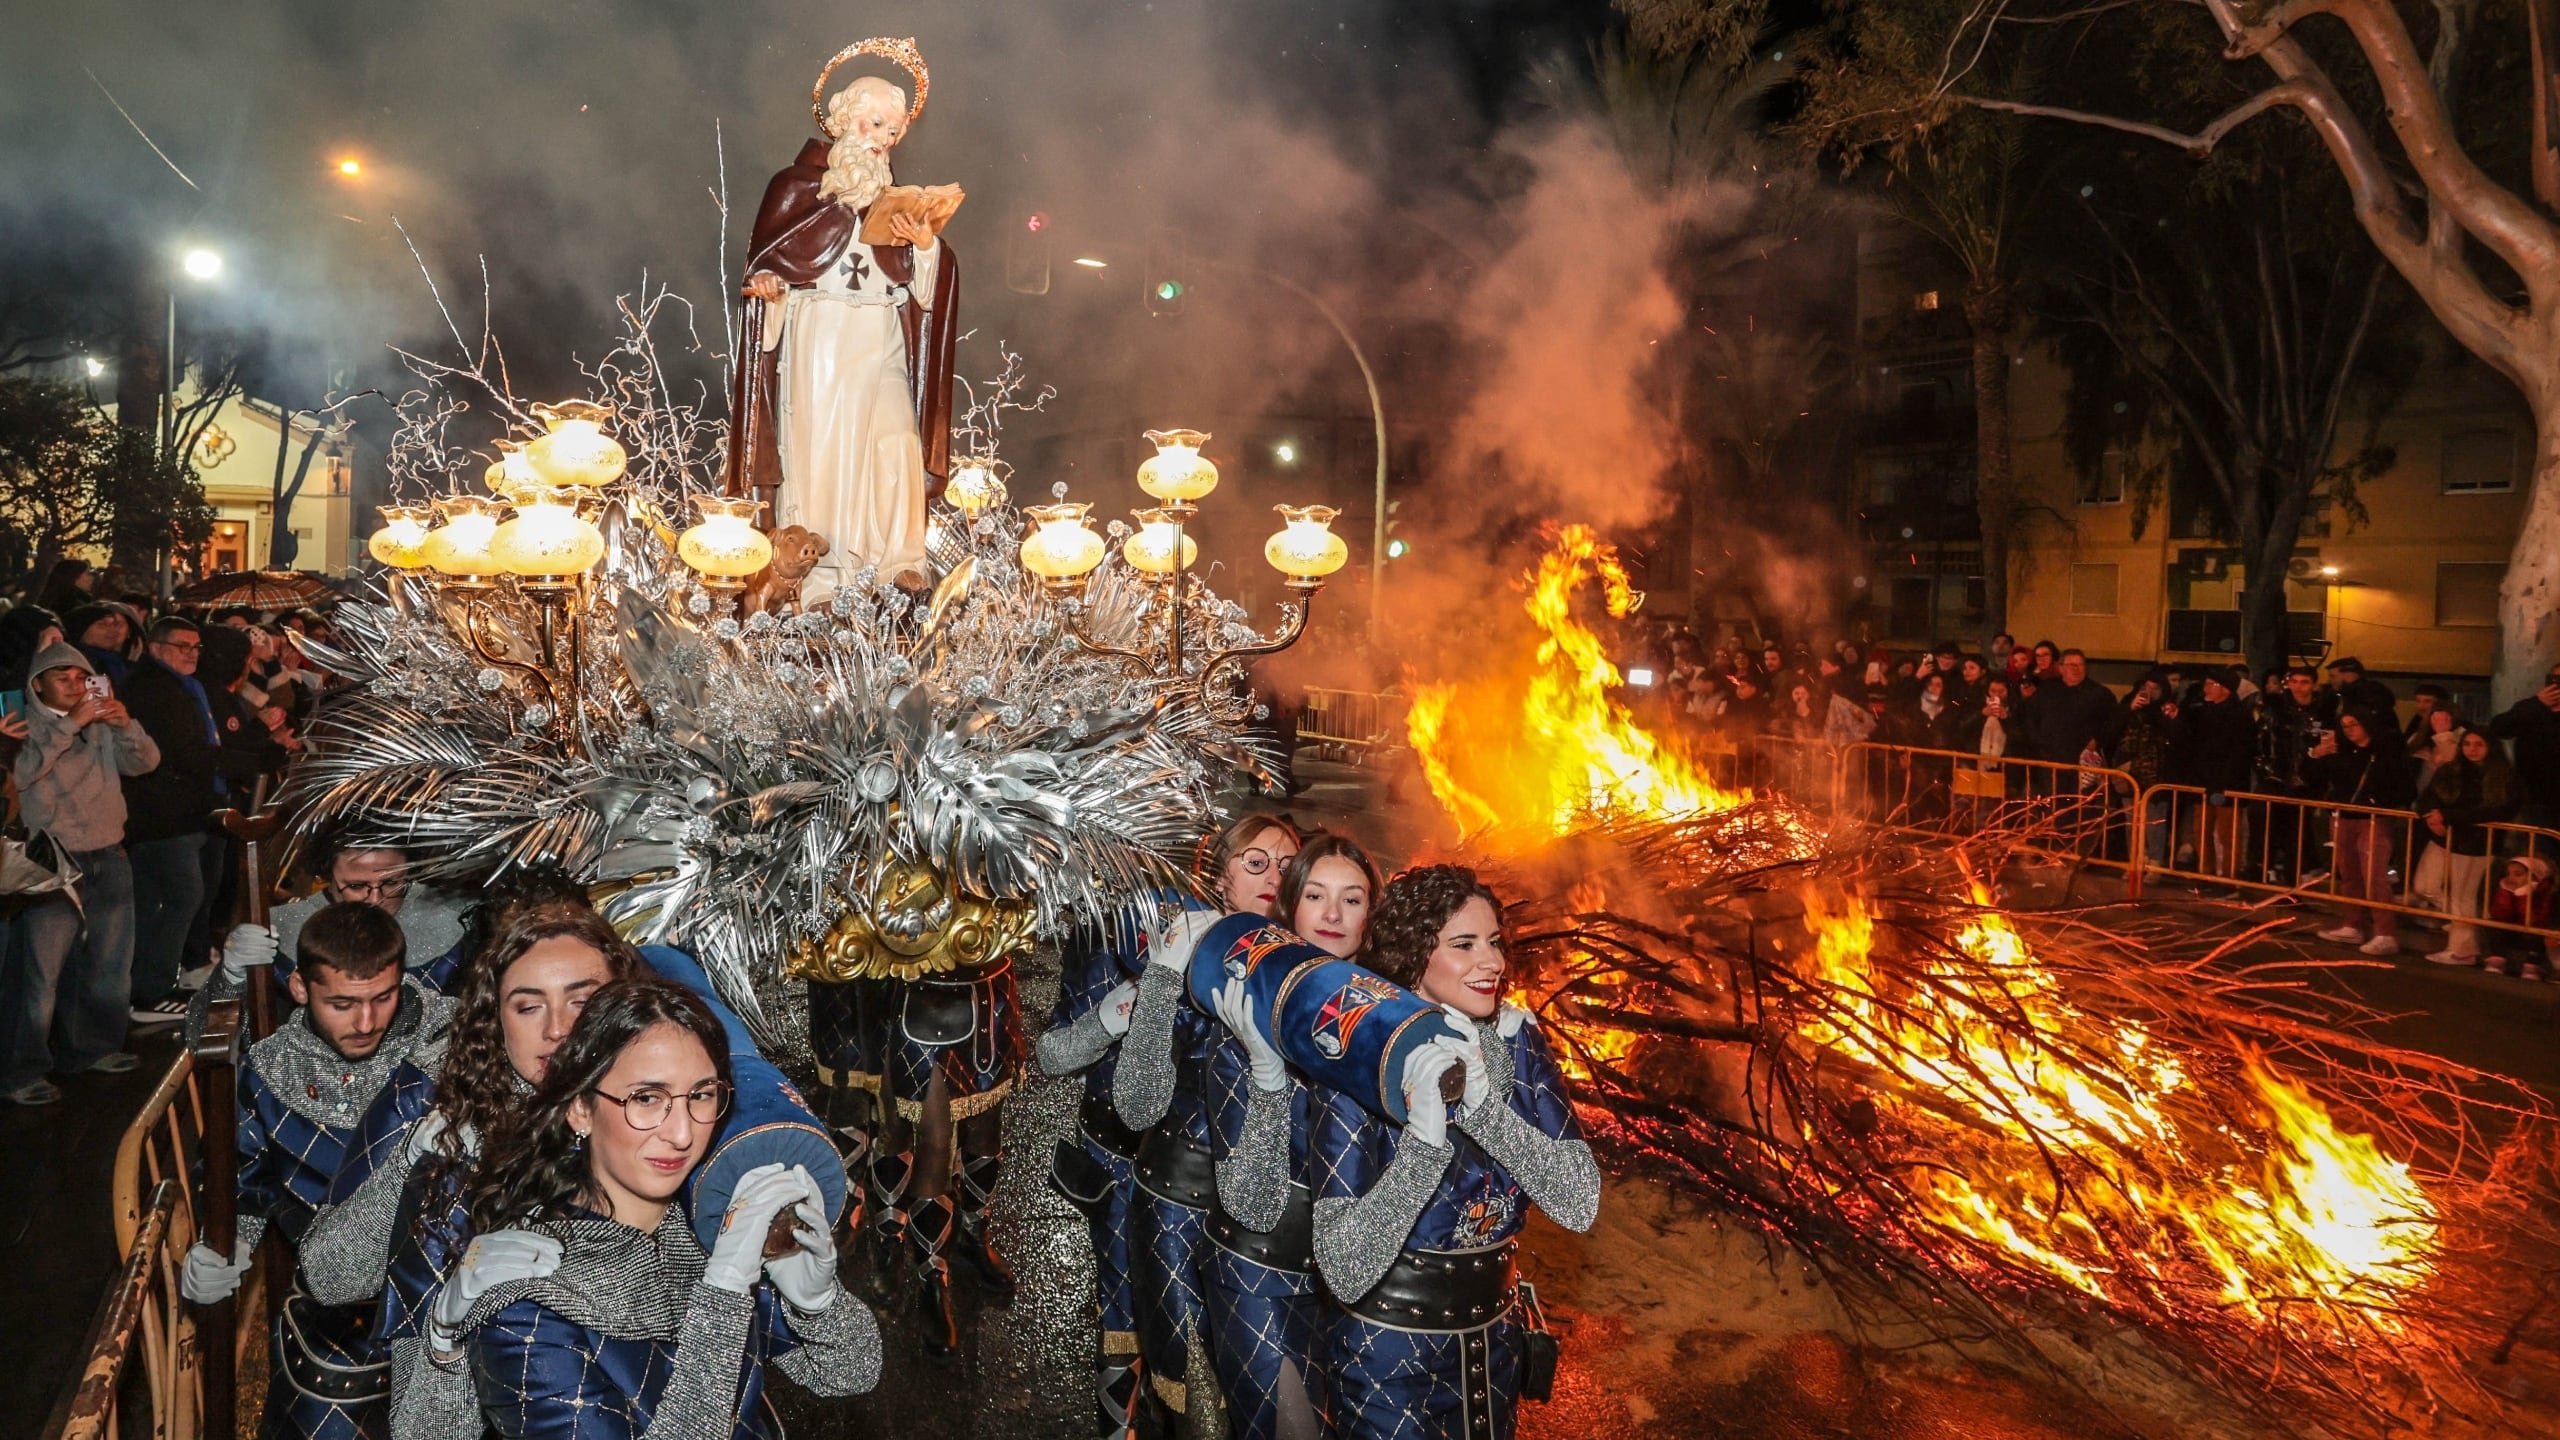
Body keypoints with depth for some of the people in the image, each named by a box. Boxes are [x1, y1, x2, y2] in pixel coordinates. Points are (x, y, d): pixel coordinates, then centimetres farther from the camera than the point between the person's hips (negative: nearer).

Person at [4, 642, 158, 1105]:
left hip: (109, 857, 6)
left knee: (111, 963, 13)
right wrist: (70, 723, -24)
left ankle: (93, 1046, 28)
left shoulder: (101, 726, 11)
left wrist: (125, 724, -12)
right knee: (41, 970, -7)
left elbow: (146, 761, 4)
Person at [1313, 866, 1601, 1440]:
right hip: (1389, 1357, -4)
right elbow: (1344, 1273, -27)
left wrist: (1484, 1106, -31)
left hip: (1496, 1343, 5)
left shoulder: (1519, 1043, -8)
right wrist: (1423, 1138, -38)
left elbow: (1581, 1203, -18)